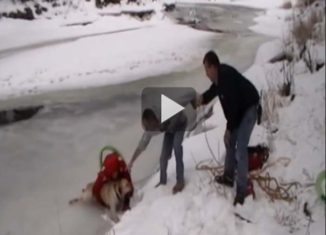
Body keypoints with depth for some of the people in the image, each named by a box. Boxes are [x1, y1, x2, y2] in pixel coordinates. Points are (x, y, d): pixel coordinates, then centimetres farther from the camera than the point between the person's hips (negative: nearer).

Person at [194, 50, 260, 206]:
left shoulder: (226, 77, -31)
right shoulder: (218, 77, -3)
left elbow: (233, 106, -28)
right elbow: (212, 91, 17)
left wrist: (229, 128, -18)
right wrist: (201, 99, -4)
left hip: (249, 108, -10)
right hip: (239, 109, 10)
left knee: (240, 151, -12)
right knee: (229, 142, 18)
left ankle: (241, 190, -3)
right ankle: (228, 177, 34)